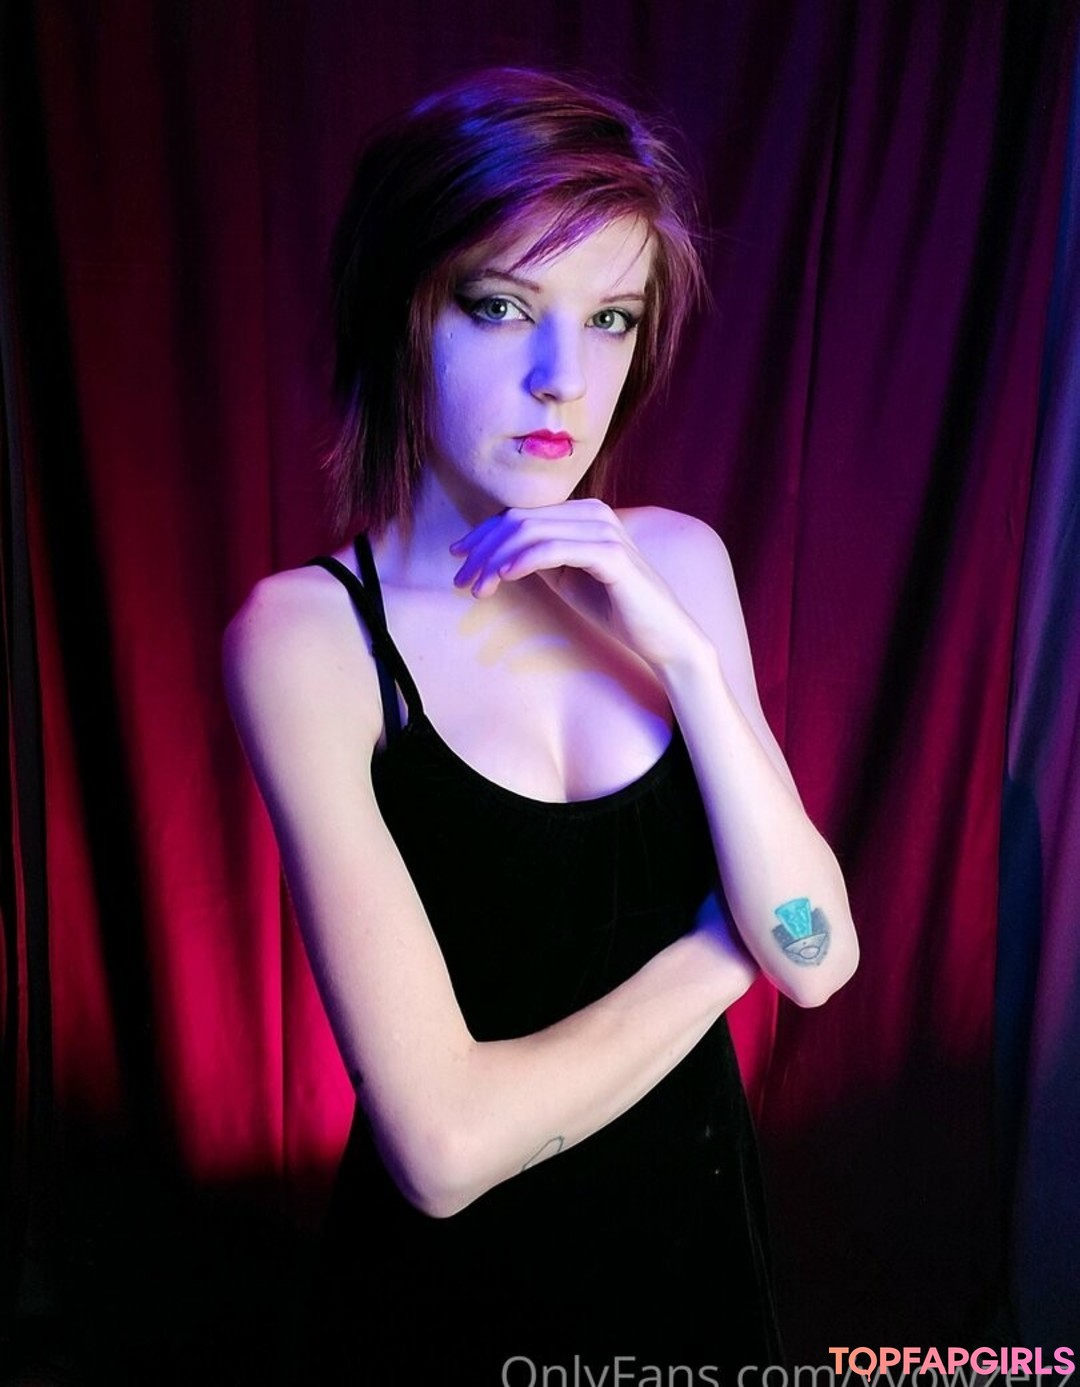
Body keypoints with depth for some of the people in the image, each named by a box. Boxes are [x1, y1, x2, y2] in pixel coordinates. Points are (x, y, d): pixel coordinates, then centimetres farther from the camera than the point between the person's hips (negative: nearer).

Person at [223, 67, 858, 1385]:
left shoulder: (674, 563, -9)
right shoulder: (309, 634, -22)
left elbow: (819, 959, -13)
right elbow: (445, 1143, -25)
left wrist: (685, 652, -23)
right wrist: (719, 946, -14)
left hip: (694, 1223, 4)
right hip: (460, 1276, -3)